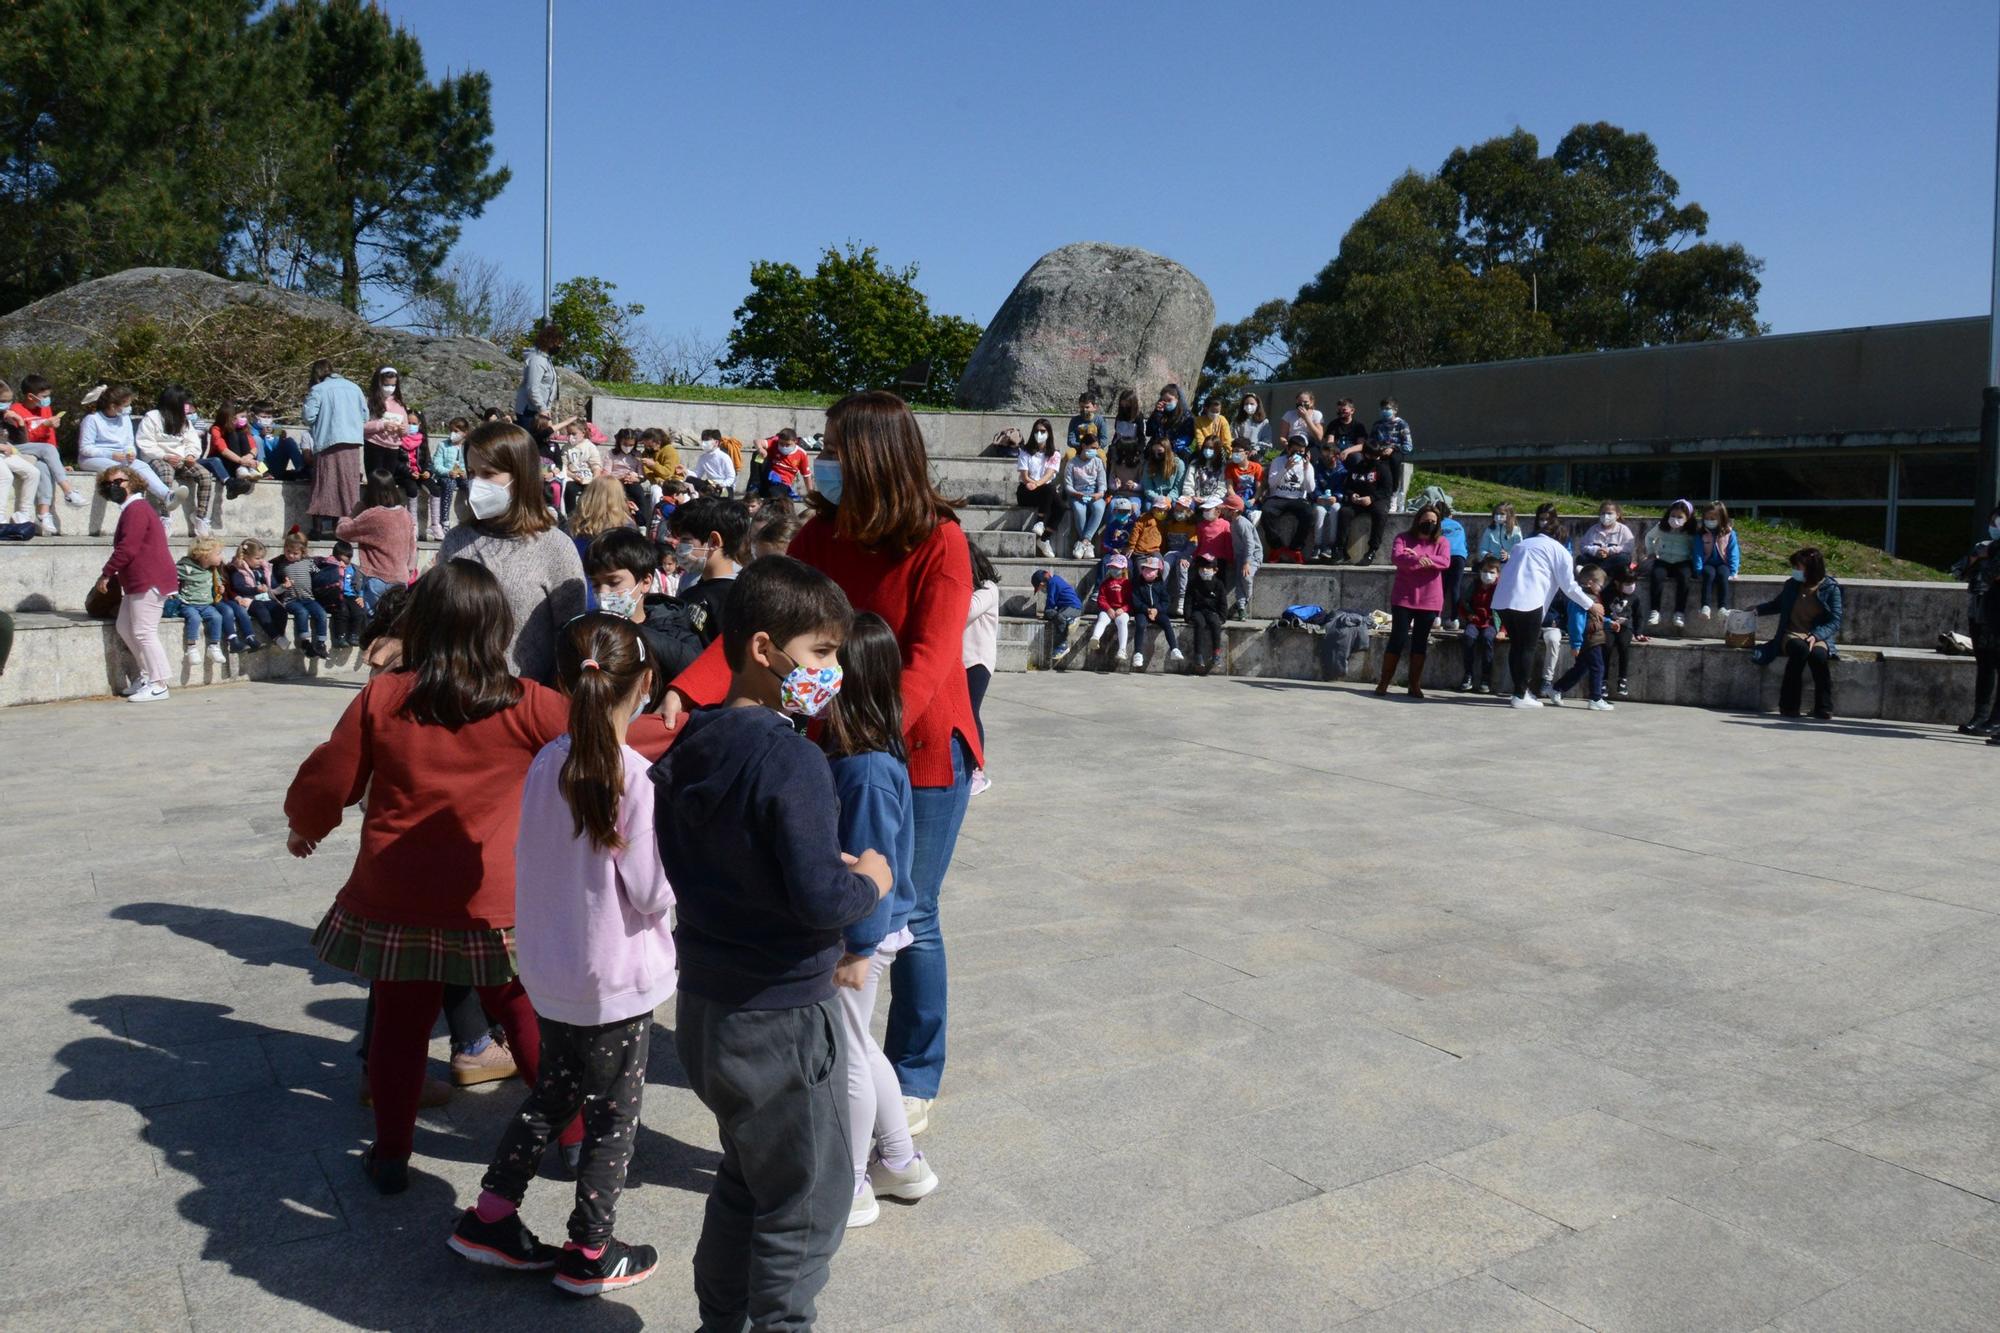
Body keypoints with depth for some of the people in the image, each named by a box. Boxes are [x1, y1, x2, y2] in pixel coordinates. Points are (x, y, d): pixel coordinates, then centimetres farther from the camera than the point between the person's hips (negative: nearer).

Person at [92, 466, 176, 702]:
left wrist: (107, 574, -13)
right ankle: (146, 676, 22)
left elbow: (127, 548, -20)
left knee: (143, 632, -9)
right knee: (125, 627, 15)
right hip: (138, 582, 11)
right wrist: (114, 575, 19)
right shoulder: (131, 509, 20)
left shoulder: (136, 509, -13)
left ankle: (158, 685, -6)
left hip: (149, 581, -11)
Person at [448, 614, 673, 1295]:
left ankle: (489, 1217, 32)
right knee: (612, 1118, 12)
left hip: (549, 973, 6)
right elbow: (653, 892, -19)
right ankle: (590, 1255, 24)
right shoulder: (636, 777, -23)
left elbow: (530, 861, 6)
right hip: (618, 981, -6)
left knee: (551, 1094, 25)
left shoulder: (545, 763, -5)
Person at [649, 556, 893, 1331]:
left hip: (703, 1002, 9)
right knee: (810, 1200, 10)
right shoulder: (790, 759, -25)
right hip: (777, 1017, -9)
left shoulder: (691, 745, 2)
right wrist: (869, 882, -9)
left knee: (747, 1177, 26)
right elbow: (819, 899, -30)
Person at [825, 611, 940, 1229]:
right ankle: (900, 1162, 39)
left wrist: (859, 947, -18)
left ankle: (851, 1189, 26)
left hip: (855, 936, -9)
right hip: (841, 929, 9)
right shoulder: (844, 750, 1)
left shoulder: (867, 769, -27)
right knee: (858, 1048, 22)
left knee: (846, 1055, 7)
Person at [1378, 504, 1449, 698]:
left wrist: (1422, 557, -22)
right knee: (1397, 639, -3)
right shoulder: (1403, 537, 3)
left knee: (1420, 643, 6)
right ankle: (1384, 683, 4)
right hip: (1403, 598, -2)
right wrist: (1417, 560, -34)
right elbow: (1395, 557, -15)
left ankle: (1415, 685, 12)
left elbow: (1445, 562, -11)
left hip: (1429, 601, 2)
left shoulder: (1441, 542, 7)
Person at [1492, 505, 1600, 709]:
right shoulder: (1559, 550, 9)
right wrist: (1591, 604, 18)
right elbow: (1569, 586, 7)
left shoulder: (1525, 544, 28)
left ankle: (1517, 690, 20)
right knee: (1528, 647, 2)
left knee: (1516, 644, 16)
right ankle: (1520, 696, 2)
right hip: (1527, 600, -6)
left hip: (1502, 598, 6)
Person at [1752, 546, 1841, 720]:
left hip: (1819, 636, -1)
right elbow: (1777, 604, 29)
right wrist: (1757, 610, 14)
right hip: (1793, 634, 1)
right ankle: (1789, 705, -31)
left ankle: (1823, 708, -22)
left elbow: (1835, 621, -5)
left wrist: (1816, 636, -20)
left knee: (1818, 654, -37)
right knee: (1800, 648, -36)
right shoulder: (1791, 585, 7)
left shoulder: (1831, 588, -1)